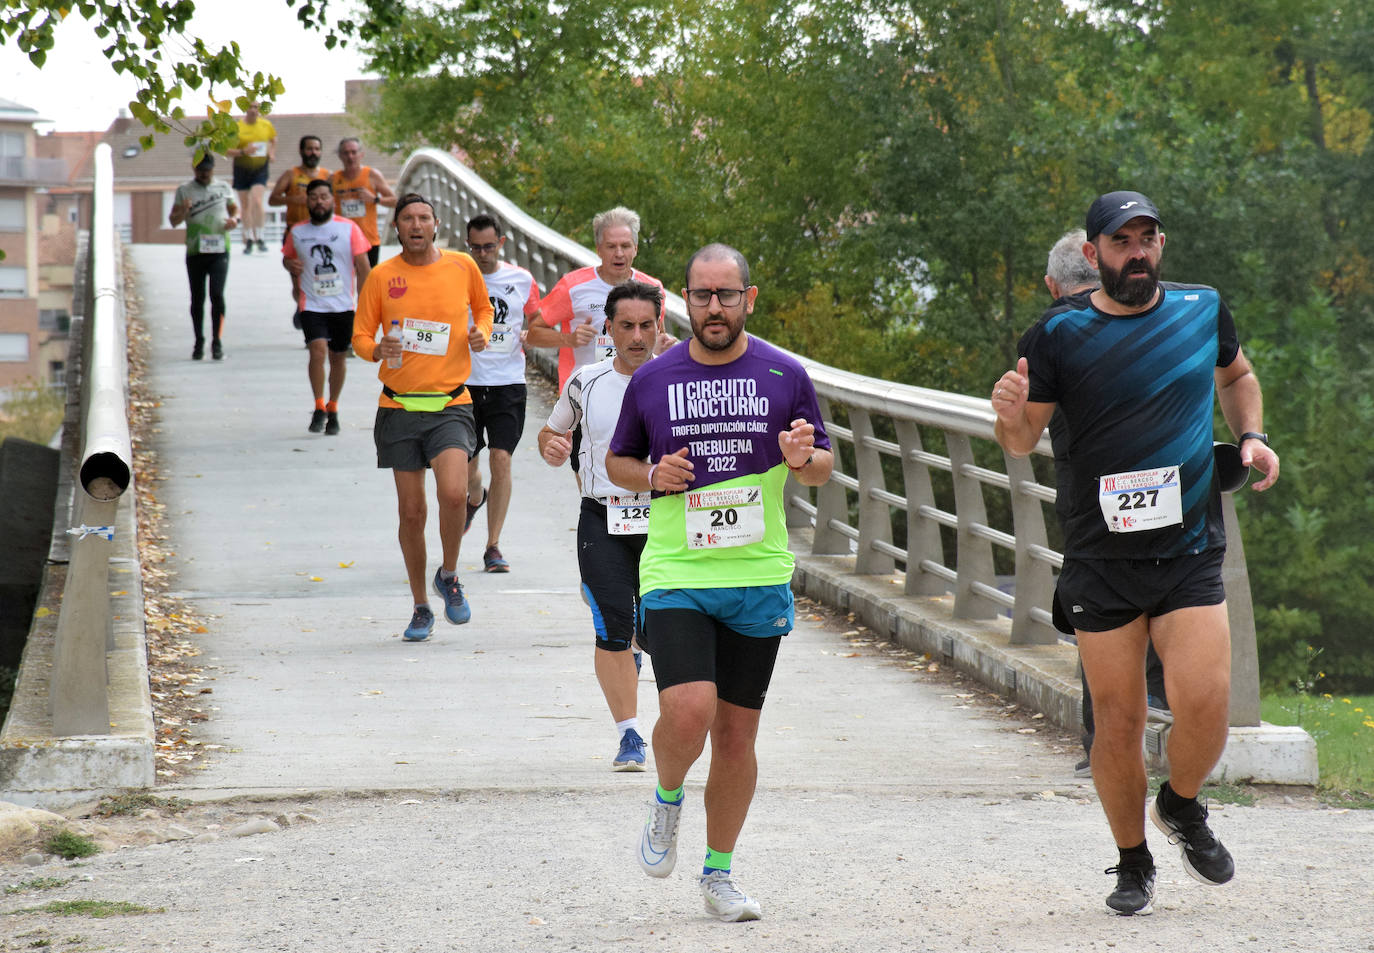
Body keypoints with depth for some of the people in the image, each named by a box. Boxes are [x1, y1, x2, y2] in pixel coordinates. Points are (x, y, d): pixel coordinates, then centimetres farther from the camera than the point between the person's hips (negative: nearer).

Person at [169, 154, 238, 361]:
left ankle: (216, 341, -8)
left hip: (219, 251, -1)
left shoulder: (223, 188, 10)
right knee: (197, 299, 7)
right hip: (195, 251, 1)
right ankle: (199, 342, 18)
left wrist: (234, 219, -1)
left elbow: (234, 208, 23)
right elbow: (173, 221, 6)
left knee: (217, 294, -14)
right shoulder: (184, 190, 6)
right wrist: (183, 211, -16)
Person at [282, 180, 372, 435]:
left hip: (343, 306, 0)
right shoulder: (297, 232, 5)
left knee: (338, 357, 9)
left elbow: (363, 267, -1)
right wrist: (290, 264, -4)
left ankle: (332, 409, 27)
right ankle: (319, 408, -6)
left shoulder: (348, 229, -2)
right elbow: (287, 257, 21)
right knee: (318, 349, -18)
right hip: (312, 305, 0)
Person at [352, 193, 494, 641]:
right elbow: (360, 337, 7)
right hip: (399, 407, 1)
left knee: (453, 494, -22)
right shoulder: (381, 276, 1)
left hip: (450, 405, -1)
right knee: (411, 512, 3)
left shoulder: (462, 266, 3)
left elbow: (483, 308, 21)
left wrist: (481, 332, 0)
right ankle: (420, 608, 19)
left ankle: (449, 576, 5)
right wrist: (378, 349, -15)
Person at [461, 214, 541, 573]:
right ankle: (475, 499, 45)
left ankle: (493, 547, -4)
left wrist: (530, 336, -9)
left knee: (501, 459, -11)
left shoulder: (521, 280, 3)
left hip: (508, 384, -1)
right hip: (465, 382, 1)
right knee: (465, 462, 7)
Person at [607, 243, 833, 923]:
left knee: (736, 733, 5)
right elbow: (617, 461, 15)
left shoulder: (785, 376, 2)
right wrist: (652, 475, -7)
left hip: (758, 579, 1)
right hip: (674, 577, -1)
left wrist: (804, 458, -13)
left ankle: (719, 873, 20)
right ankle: (667, 801, 12)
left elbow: (823, 467, 10)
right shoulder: (652, 380, 2)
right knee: (688, 711, -20)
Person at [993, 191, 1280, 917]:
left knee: (1204, 702, -16)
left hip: (1190, 551, 1)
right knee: (1118, 721, 0)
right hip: (1101, 560, -1)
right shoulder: (1059, 333, -2)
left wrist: (1252, 435, 10)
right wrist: (1011, 416, -24)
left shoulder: (1202, 310, 7)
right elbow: (1023, 443, -1)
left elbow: (1235, 375, 28)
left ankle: (1181, 806, 16)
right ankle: (1133, 864, 21)